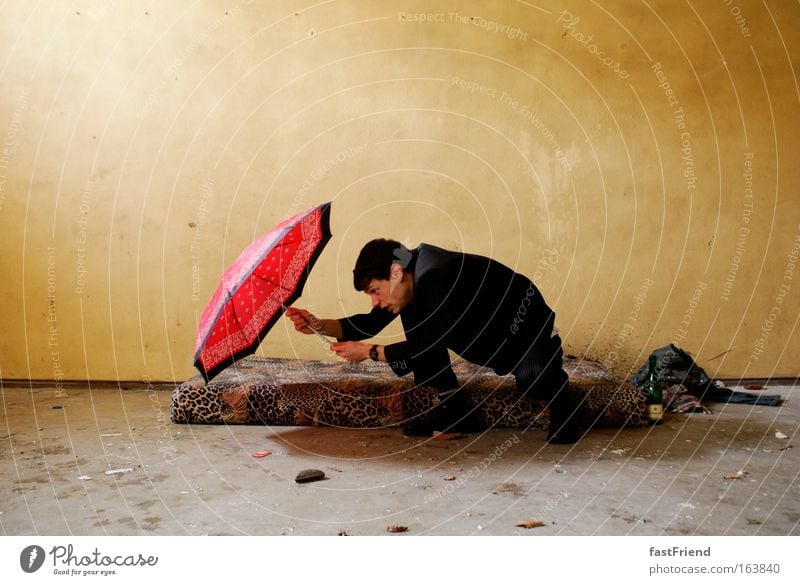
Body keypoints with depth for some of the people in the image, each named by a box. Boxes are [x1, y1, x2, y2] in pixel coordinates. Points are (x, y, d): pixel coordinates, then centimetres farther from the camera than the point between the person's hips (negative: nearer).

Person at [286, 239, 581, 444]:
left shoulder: (440, 277, -36)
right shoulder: (412, 281, -7)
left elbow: (428, 347, -34)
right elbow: (370, 324, -3)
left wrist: (369, 352, -26)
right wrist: (319, 325, -16)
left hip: (527, 324, -8)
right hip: (485, 328, 8)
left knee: (534, 381, -36)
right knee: (417, 324, -10)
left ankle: (561, 408, 2)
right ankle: (453, 408, 0)